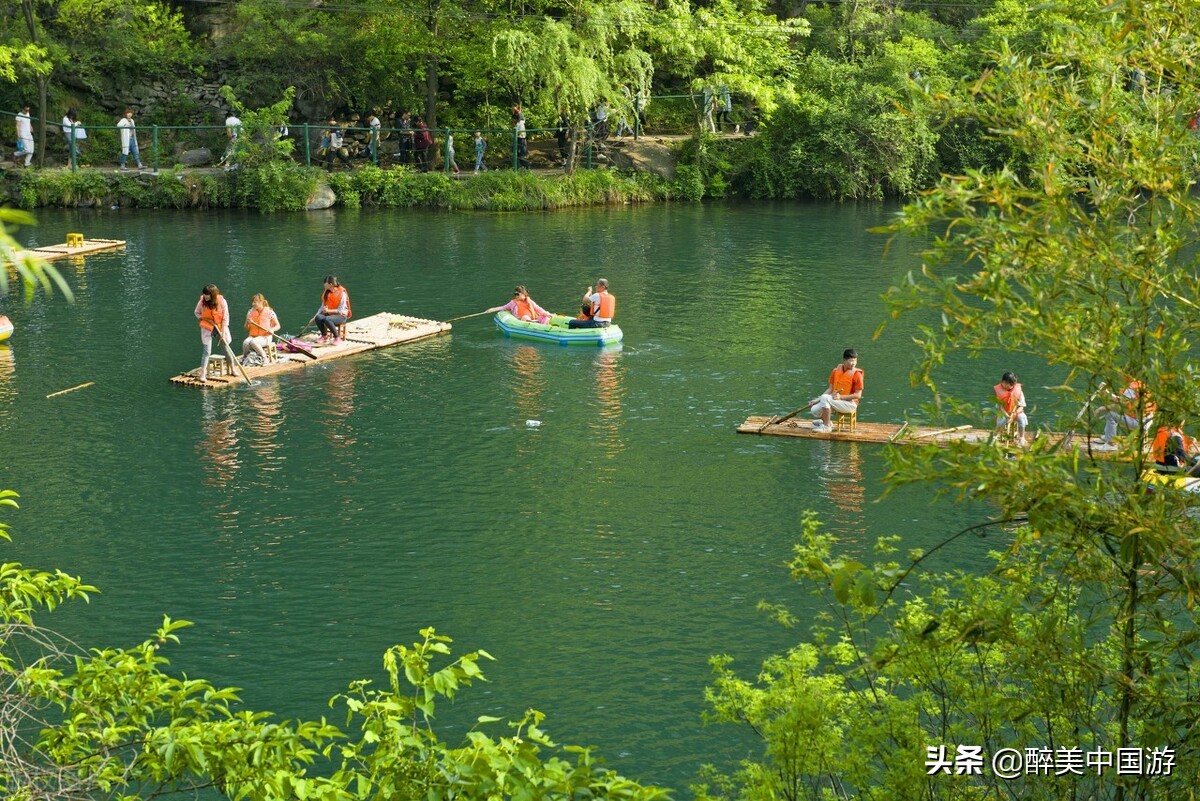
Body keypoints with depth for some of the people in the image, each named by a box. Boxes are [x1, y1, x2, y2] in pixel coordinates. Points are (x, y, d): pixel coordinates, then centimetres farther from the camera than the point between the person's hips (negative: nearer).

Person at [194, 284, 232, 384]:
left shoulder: (222, 302, -19)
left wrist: (223, 333, -16)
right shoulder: (201, 302, -16)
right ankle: (203, 374, -5)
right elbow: (197, 313, 1)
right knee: (206, 351, -6)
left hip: (221, 327, 0)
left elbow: (225, 318, -13)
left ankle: (232, 369, 28)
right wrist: (207, 320, -14)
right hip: (207, 328, 0)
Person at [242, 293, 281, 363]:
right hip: (253, 336, 4)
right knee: (245, 342, -31)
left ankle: (264, 357, -17)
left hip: (265, 337, -4)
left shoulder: (269, 312, -4)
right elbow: (246, 329, 12)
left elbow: (277, 326, 2)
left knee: (253, 342, -36)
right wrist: (248, 323, -11)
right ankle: (244, 358, -4)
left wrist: (272, 329, -20)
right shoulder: (250, 312, 7)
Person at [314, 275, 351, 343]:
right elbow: (323, 306, 10)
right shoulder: (327, 292, 6)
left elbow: (340, 310, -16)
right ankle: (324, 336, -4)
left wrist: (328, 311, -22)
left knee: (327, 319, -36)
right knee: (318, 317, -25)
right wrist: (315, 316, 2)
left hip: (341, 315, -6)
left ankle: (337, 338, -21)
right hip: (329, 314, 6)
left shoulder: (342, 293, -16)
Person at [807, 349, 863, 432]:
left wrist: (840, 397, -23)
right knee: (815, 410, -11)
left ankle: (826, 426, -17)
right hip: (836, 402, 6)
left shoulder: (857, 374, -11)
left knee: (825, 398, -29)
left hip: (850, 404, -6)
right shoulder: (836, 371, 6)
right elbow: (830, 389, 9)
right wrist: (817, 400, -2)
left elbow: (858, 395, -13)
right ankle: (824, 420, 24)